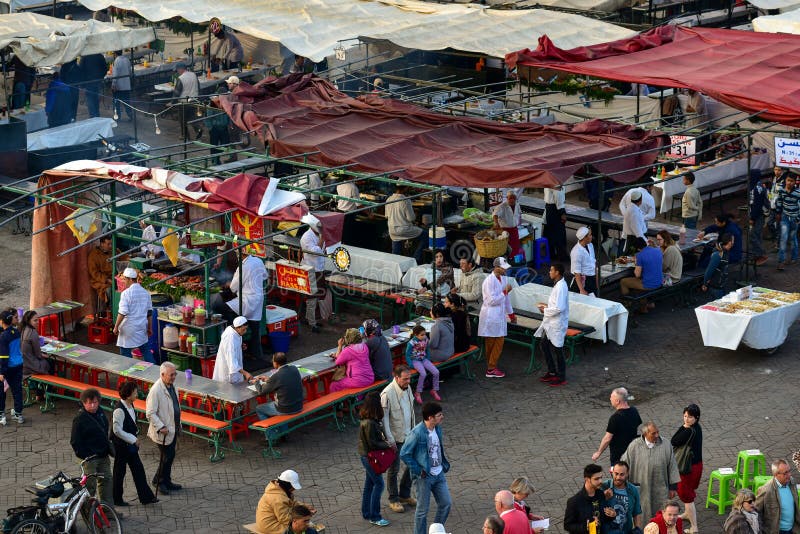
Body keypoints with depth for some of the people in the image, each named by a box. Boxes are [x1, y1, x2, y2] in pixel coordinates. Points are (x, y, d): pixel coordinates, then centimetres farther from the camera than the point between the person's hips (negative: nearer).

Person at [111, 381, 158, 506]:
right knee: (119, 472, 5)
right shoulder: (119, 409, -25)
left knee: (138, 469, 10)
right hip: (121, 445, -9)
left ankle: (146, 497, 16)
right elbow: (117, 430, -24)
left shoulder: (130, 406, 4)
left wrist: (135, 438, 11)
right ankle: (116, 499, 19)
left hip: (130, 444, 9)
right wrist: (133, 439, -19)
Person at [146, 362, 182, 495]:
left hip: (173, 429, 8)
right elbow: (150, 413, -22)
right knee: (168, 456, -1)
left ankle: (166, 481, 28)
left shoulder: (171, 386, 6)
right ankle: (161, 481, 16)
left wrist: (178, 425, 19)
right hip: (163, 432, -8)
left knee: (169, 456, 16)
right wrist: (161, 427, -25)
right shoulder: (156, 390, -23)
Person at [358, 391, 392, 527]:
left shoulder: (371, 419, 3)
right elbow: (372, 443, -23)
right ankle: (374, 517, 3)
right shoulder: (369, 423, -27)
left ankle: (366, 513, 28)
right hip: (369, 456, -10)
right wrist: (387, 445, -12)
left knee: (370, 484, 18)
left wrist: (384, 442, 3)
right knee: (378, 484, -3)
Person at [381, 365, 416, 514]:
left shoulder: (407, 388, 0)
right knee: (393, 469, 7)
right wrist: (390, 439, -20)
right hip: (395, 437, -7)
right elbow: (384, 417, -21)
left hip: (408, 434, 7)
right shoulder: (387, 394, -24)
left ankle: (404, 495, 31)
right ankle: (393, 500, 21)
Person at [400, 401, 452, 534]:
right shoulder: (417, 433, -23)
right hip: (424, 477, -7)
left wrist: (444, 464, 11)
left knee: (446, 503, 11)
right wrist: (418, 471, -16)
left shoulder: (438, 428, 1)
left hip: (439, 474, 7)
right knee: (423, 510, 4)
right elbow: (404, 454, -18)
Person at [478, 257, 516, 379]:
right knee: (490, 344, -1)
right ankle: (490, 369, 5)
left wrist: (511, 314, 24)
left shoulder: (503, 279, 8)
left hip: (500, 316, 8)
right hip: (490, 317, -8)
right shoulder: (489, 281, -18)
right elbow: (492, 301, -20)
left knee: (499, 342, 9)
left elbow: (506, 299, 19)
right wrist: (505, 291, -16)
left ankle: (492, 367, 16)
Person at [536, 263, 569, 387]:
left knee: (557, 350, 0)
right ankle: (551, 372, 31)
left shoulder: (561, 287, -24)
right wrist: (547, 305, 7)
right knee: (545, 346, 19)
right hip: (551, 323, 10)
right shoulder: (557, 284, 8)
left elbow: (559, 308, -28)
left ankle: (561, 378, 11)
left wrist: (545, 310, -15)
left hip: (557, 324, -10)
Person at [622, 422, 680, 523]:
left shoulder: (665, 446, -3)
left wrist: (673, 487, 3)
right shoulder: (634, 446, -5)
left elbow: (672, 467, 3)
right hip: (640, 490, 0)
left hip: (660, 490, 0)